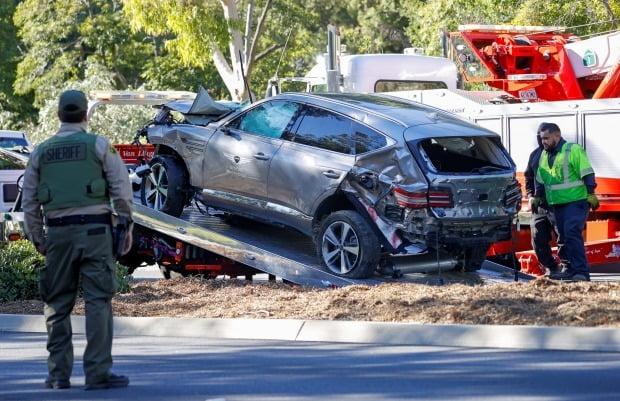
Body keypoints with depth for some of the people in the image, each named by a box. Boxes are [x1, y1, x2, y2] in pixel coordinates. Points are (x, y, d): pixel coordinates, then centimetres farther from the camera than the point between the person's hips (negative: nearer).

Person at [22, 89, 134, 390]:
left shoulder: (41, 152, 10)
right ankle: (98, 373, -7)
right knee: (98, 302, -3)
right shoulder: (98, 145, 1)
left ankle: (58, 374, 10)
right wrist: (127, 226, 7)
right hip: (94, 229, -3)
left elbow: (29, 202, 12)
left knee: (57, 304, 9)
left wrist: (37, 239, 20)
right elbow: (121, 190, -2)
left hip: (57, 232, 3)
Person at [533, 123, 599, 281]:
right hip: (557, 203, 8)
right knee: (565, 237, 9)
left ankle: (581, 272, -19)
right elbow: (540, 180, 27)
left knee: (572, 234, -17)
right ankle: (571, 268, 16)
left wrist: (591, 194, -17)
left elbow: (587, 173, -13)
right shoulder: (545, 155, 16)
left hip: (576, 201, -8)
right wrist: (537, 197, 28)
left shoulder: (574, 150, -8)